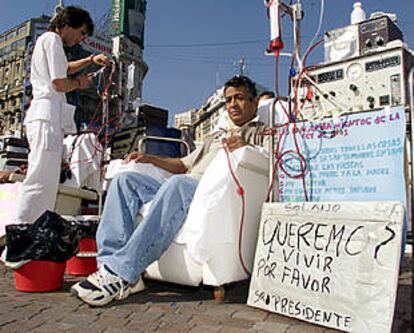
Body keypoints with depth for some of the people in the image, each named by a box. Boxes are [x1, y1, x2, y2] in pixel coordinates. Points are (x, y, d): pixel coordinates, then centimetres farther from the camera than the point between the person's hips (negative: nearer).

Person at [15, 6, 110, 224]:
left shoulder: (46, 40, 29)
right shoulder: (52, 39, -1)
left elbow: (64, 68, 47)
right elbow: (59, 83, -12)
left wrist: (91, 59, 36)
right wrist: (79, 83, 7)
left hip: (43, 116, 10)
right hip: (47, 116, -10)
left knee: (47, 182, 4)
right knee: (42, 180, -18)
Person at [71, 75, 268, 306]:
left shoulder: (263, 132, 20)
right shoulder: (216, 140, 40)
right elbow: (183, 165, 34)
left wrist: (246, 148, -19)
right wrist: (150, 158, 21)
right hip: (182, 191, 8)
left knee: (179, 184, -39)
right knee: (126, 179, -11)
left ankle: (122, 273, -38)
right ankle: (111, 261, -24)